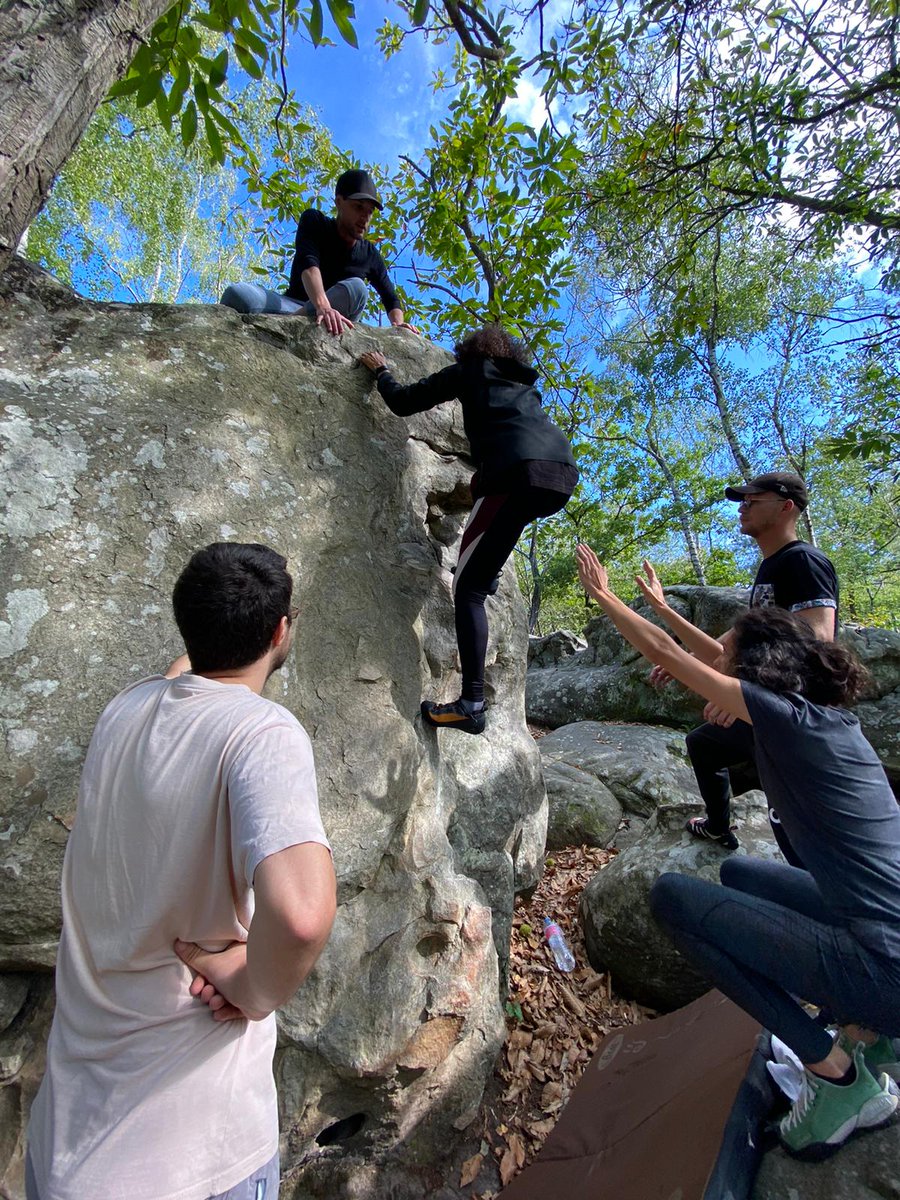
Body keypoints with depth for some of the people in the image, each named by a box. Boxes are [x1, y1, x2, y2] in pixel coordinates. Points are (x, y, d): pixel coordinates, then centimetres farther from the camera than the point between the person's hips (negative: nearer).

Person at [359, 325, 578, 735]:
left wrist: (381, 371, 37)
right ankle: (489, 574, 32)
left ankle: (472, 704, -11)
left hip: (520, 472, -7)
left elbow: (402, 403, 20)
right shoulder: (525, 382, 34)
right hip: (565, 474, 7)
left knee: (467, 587, -4)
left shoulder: (466, 370, 19)